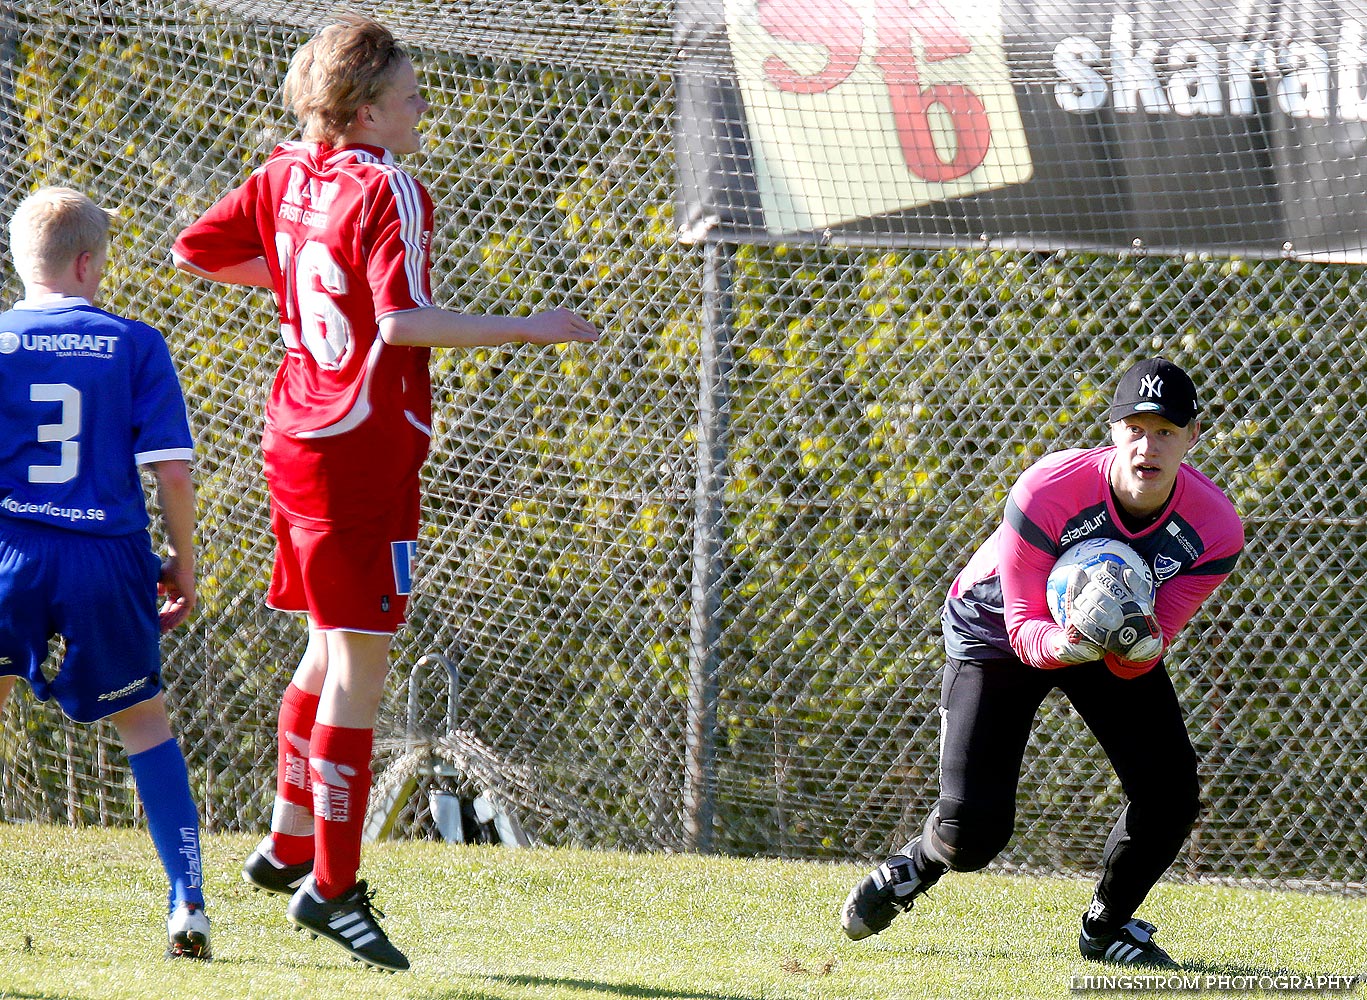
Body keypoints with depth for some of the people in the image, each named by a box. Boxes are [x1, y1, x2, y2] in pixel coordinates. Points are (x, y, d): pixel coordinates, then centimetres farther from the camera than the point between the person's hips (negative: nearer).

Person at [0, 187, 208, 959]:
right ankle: (187, 901, 8)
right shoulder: (136, 346, 1)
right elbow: (172, 471, -3)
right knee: (146, 721, 15)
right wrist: (185, 563, 9)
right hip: (108, 559, 1)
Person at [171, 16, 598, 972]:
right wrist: (529, 330, -22)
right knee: (359, 664, -6)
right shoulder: (389, 190, -15)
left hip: (297, 441, 9)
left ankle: (289, 846, 31)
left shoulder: (287, 176, 8)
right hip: (364, 452, -9)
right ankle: (331, 887, -6)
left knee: (331, 650, 23)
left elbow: (194, 249, 17)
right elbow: (402, 321, -28)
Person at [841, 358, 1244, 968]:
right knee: (972, 831, -13)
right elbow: (1023, 627, -29)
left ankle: (1107, 925, 15)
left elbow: (1135, 666, -23)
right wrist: (1066, 644, -51)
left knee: (1170, 796, -14)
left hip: (1119, 644, 3)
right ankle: (911, 871, 25)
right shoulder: (1046, 492, -36)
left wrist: (1137, 646, -47)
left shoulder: (1213, 529, -27)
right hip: (994, 627, -3)